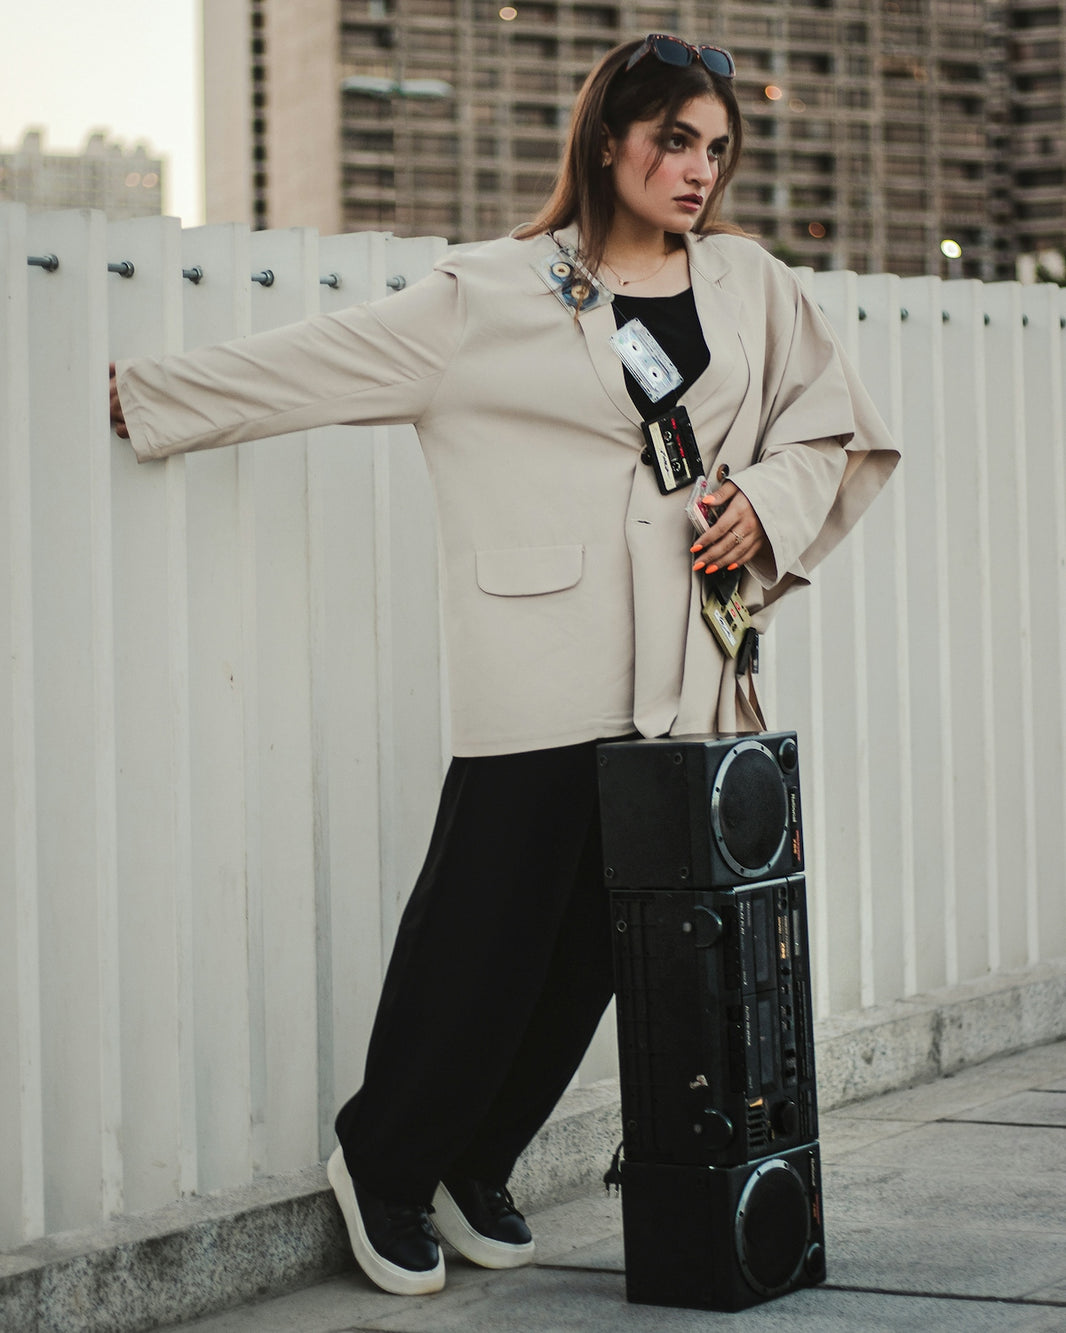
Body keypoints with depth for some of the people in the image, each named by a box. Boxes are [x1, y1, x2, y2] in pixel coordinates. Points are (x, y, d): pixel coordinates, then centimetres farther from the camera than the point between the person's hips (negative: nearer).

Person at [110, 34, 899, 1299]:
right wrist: (149, 395, 8)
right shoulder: (495, 296, 1)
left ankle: (475, 1167, 23)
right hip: (543, 674, -4)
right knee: (487, 923, -4)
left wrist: (765, 502, 2)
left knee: (597, 940, 6)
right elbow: (318, 363, 6)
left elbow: (830, 430, 22)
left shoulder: (750, 286, 13)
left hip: (685, 673, 4)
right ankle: (381, 1160, 16)